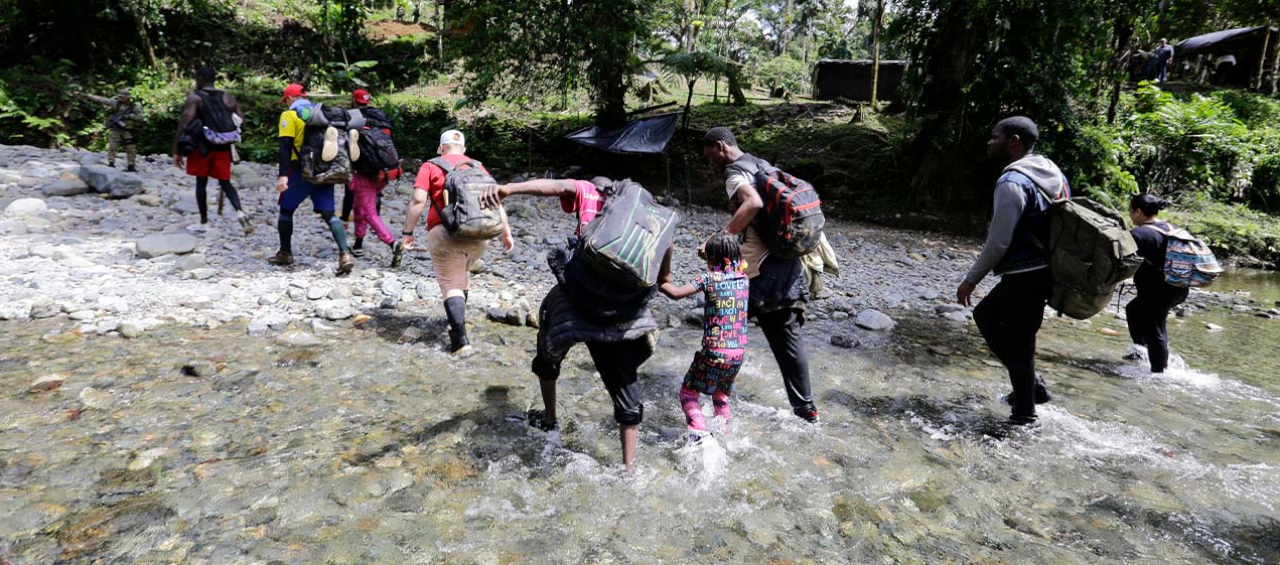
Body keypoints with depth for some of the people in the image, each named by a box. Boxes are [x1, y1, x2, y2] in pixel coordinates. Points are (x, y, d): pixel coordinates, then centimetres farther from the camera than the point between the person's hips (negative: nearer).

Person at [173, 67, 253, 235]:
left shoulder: (194, 98, -7)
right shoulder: (228, 97, 6)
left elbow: (184, 125, -13)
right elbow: (241, 121, 3)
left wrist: (176, 151, -9)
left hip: (201, 147, -3)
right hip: (222, 148, 3)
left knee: (201, 183, 11)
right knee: (226, 183, 8)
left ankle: (204, 221, 17)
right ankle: (240, 213, -17)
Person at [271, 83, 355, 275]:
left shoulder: (289, 115, -1)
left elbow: (285, 146, -12)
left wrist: (283, 175, -18)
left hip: (302, 171, -4)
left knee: (286, 209, 14)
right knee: (328, 214, 0)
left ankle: (285, 253, 22)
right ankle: (345, 254, -18)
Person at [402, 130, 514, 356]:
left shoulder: (431, 167, 8)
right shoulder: (478, 167, 18)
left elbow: (418, 200, -3)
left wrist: (408, 233, 1)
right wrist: (506, 233, 13)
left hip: (445, 233, -4)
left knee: (450, 284, 0)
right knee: (462, 274, 27)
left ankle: (460, 341, -11)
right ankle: (458, 319, 37)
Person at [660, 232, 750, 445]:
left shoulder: (709, 278, -10)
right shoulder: (743, 278, 5)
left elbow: (677, 293, -17)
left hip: (714, 352, -5)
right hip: (738, 352, 6)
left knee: (688, 392, 8)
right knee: (720, 394, 27)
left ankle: (699, 430, -11)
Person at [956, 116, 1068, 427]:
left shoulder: (1013, 182, -19)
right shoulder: (1050, 172, 11)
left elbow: (998, 242, -21)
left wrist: (971, 279, -11)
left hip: (1025, 277, -10)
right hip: (1043, 269, 10)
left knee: (1018, 344, 1)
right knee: (986, 314, 22)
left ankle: (1024, 413, 16)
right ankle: (1031, 384, 25)